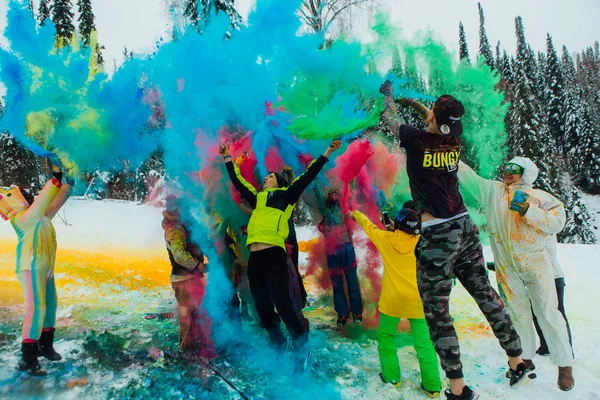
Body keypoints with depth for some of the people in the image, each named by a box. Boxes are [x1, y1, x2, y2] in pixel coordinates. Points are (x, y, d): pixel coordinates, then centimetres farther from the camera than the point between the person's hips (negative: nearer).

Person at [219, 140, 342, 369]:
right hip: (254, 257, 6)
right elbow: (237, 182, 36)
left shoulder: (285, 195, 11)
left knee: (283, 303, -8)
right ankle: (278, 345, 29)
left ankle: (302, 350, 5)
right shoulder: (257, 198, 25)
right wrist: (227, 158, 43)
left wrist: (327, 153, 7)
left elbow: (308, 176, 8)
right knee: (262, 306, 11)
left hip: (273, 254, -6)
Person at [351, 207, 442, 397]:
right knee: (424, 342, 8)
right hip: (417, 299, 1)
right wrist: (398, 229, 17)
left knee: (385, 335, 19)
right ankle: (432, 386, 9)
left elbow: (368, 225, 16)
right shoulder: (420, 241, -5)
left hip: (393, 299, 0)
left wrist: (356, 214, 33)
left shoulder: (385, 238, -2)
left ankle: (391, 377, 22)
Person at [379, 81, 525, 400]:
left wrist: (388, 94, 30)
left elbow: (391, 118, 10)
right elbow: (438, 124, 28)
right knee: (485, 294, 19)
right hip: (466, 228, 7)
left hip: (437, 237, -6)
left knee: (437, 313, 4)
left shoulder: (416, 140, -10)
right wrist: (413, 102, 42)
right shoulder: (454, 141, 4)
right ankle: (517, 361, 33)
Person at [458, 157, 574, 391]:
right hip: (506, 266, 2)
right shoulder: (493, 191, 5)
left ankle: (564, 364, 13)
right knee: (517, 312, 10)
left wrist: (528, 211, -21)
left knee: (547, 312, 1)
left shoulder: (539, 197, -1)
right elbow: (468, 176, 4)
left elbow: (557, 222, -11)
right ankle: (525, 358, 24)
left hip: (535, 262, -2)